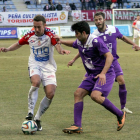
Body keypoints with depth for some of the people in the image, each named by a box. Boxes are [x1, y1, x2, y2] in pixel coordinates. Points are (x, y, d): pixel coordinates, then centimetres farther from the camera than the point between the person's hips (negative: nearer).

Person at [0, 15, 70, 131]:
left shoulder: (50, 34, -11)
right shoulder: (30, 35, -1)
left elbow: (57, 45, -27)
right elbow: (19, 44, 17)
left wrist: (61, 50, -51)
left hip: (48, 66, 0)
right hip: (34, 65, 1)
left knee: (50, 93, -14)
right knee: (36, 82, -33)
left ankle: (37, 118, 5)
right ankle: (30, 112, -25)